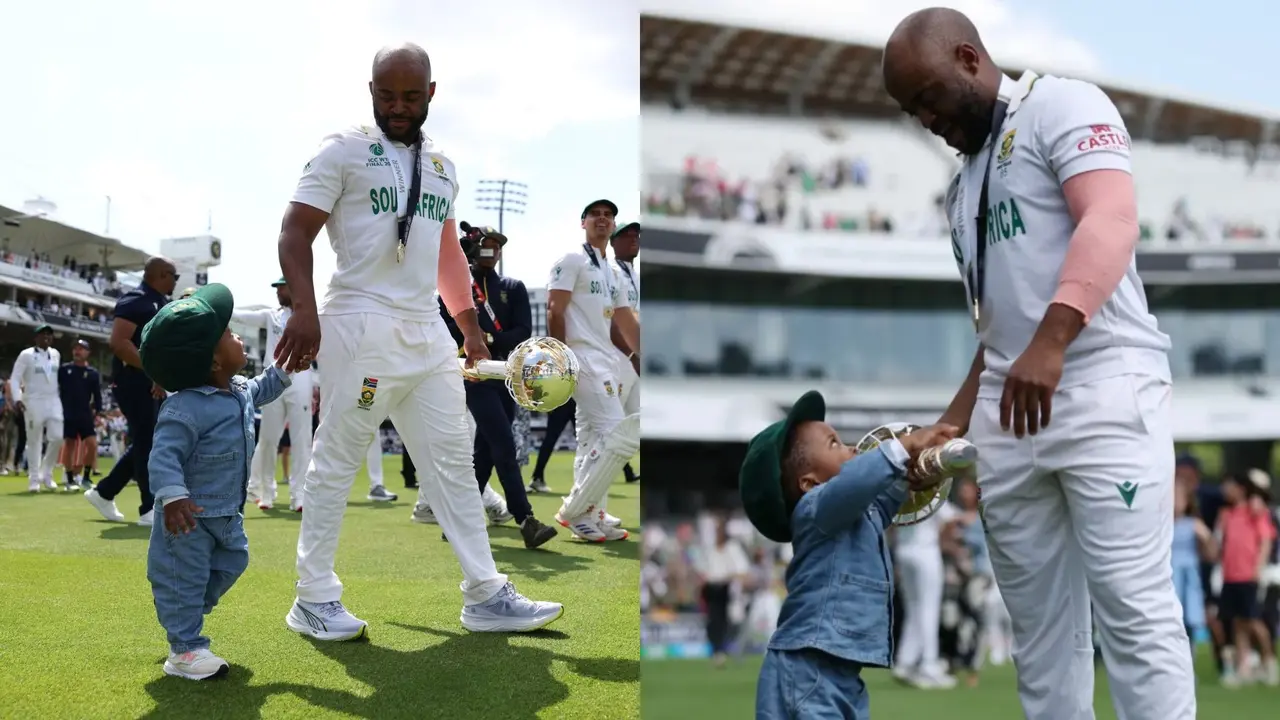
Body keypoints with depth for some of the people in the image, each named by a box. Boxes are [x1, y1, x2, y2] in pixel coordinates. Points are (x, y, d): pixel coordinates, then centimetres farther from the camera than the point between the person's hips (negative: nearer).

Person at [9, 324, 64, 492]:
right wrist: (17, 398, -21)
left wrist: (61, 395, 15)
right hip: (33, 402, -4)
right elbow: (14, 379, -8)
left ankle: (46, 474, 12)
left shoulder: (56, 354, 10)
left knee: (57, 438, -5)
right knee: (34, 441, 0)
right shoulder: (26, 355, -4)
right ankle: (34, 479, 8)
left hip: (53, 401, 4)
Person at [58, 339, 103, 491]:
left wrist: (97, 413, 0)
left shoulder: (93, 374, 6)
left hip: (86, 414, 1)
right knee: (68, 445, 0)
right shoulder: (64, 370, 3)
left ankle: (85, 478, 4)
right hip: (67, 414, -1)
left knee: (92, 444, -8)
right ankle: (70, 480, 8)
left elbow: (97, 395, 8)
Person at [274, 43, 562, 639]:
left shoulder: (442, 167, 18)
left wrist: (471, 328, 22)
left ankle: (485, 596, 10)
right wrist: (304, 309, -22)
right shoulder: (343, 151, -1)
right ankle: (314, 600, 6)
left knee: (453, 462, 6)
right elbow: (295, 232, -8)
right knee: (336, 463, -3)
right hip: (362, 327, -6)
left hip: (429, 332, 7)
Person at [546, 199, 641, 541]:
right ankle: (573, 511, -11)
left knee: (594, 440, 9)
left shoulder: (611, 273, 22)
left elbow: (626, 323, 22)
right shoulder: (572, 261, -4)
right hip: (584, 358, -9)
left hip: (606, 361, 9)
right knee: (619, 435, -17)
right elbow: (555, 312, -12)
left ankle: (589, 515, 12)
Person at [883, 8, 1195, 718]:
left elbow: (1111, 222, -15)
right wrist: (950, 427, 19)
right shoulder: (963, 184, 24)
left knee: (1133, 606, -10)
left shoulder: (1062, 106, 2)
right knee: (1038, 620, 6)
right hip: (1006, 407, 8)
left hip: (1103, 388, -8)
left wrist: (1050, 343, -27)